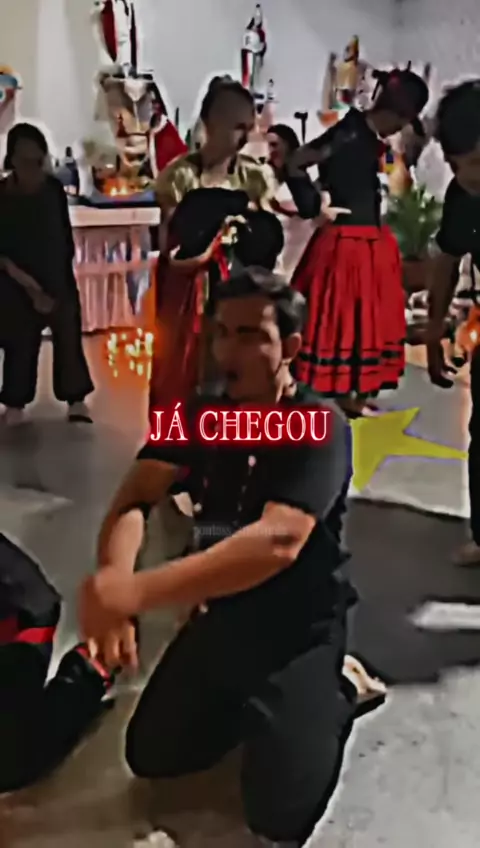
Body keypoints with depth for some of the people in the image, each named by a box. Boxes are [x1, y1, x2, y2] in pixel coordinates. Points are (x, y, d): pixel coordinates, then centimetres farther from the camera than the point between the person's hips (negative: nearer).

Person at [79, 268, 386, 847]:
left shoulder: (320, 428, -23)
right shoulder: (199, 414, -4)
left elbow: (278, 540, -38)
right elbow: (134, 499, -15)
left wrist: (135, 593, -47)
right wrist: (110, 579, -38)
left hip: (298, 627, -5)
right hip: (218, 614, 6)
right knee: (150, 756, 10)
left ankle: (336, 688, 16)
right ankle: (250, 705, 29)